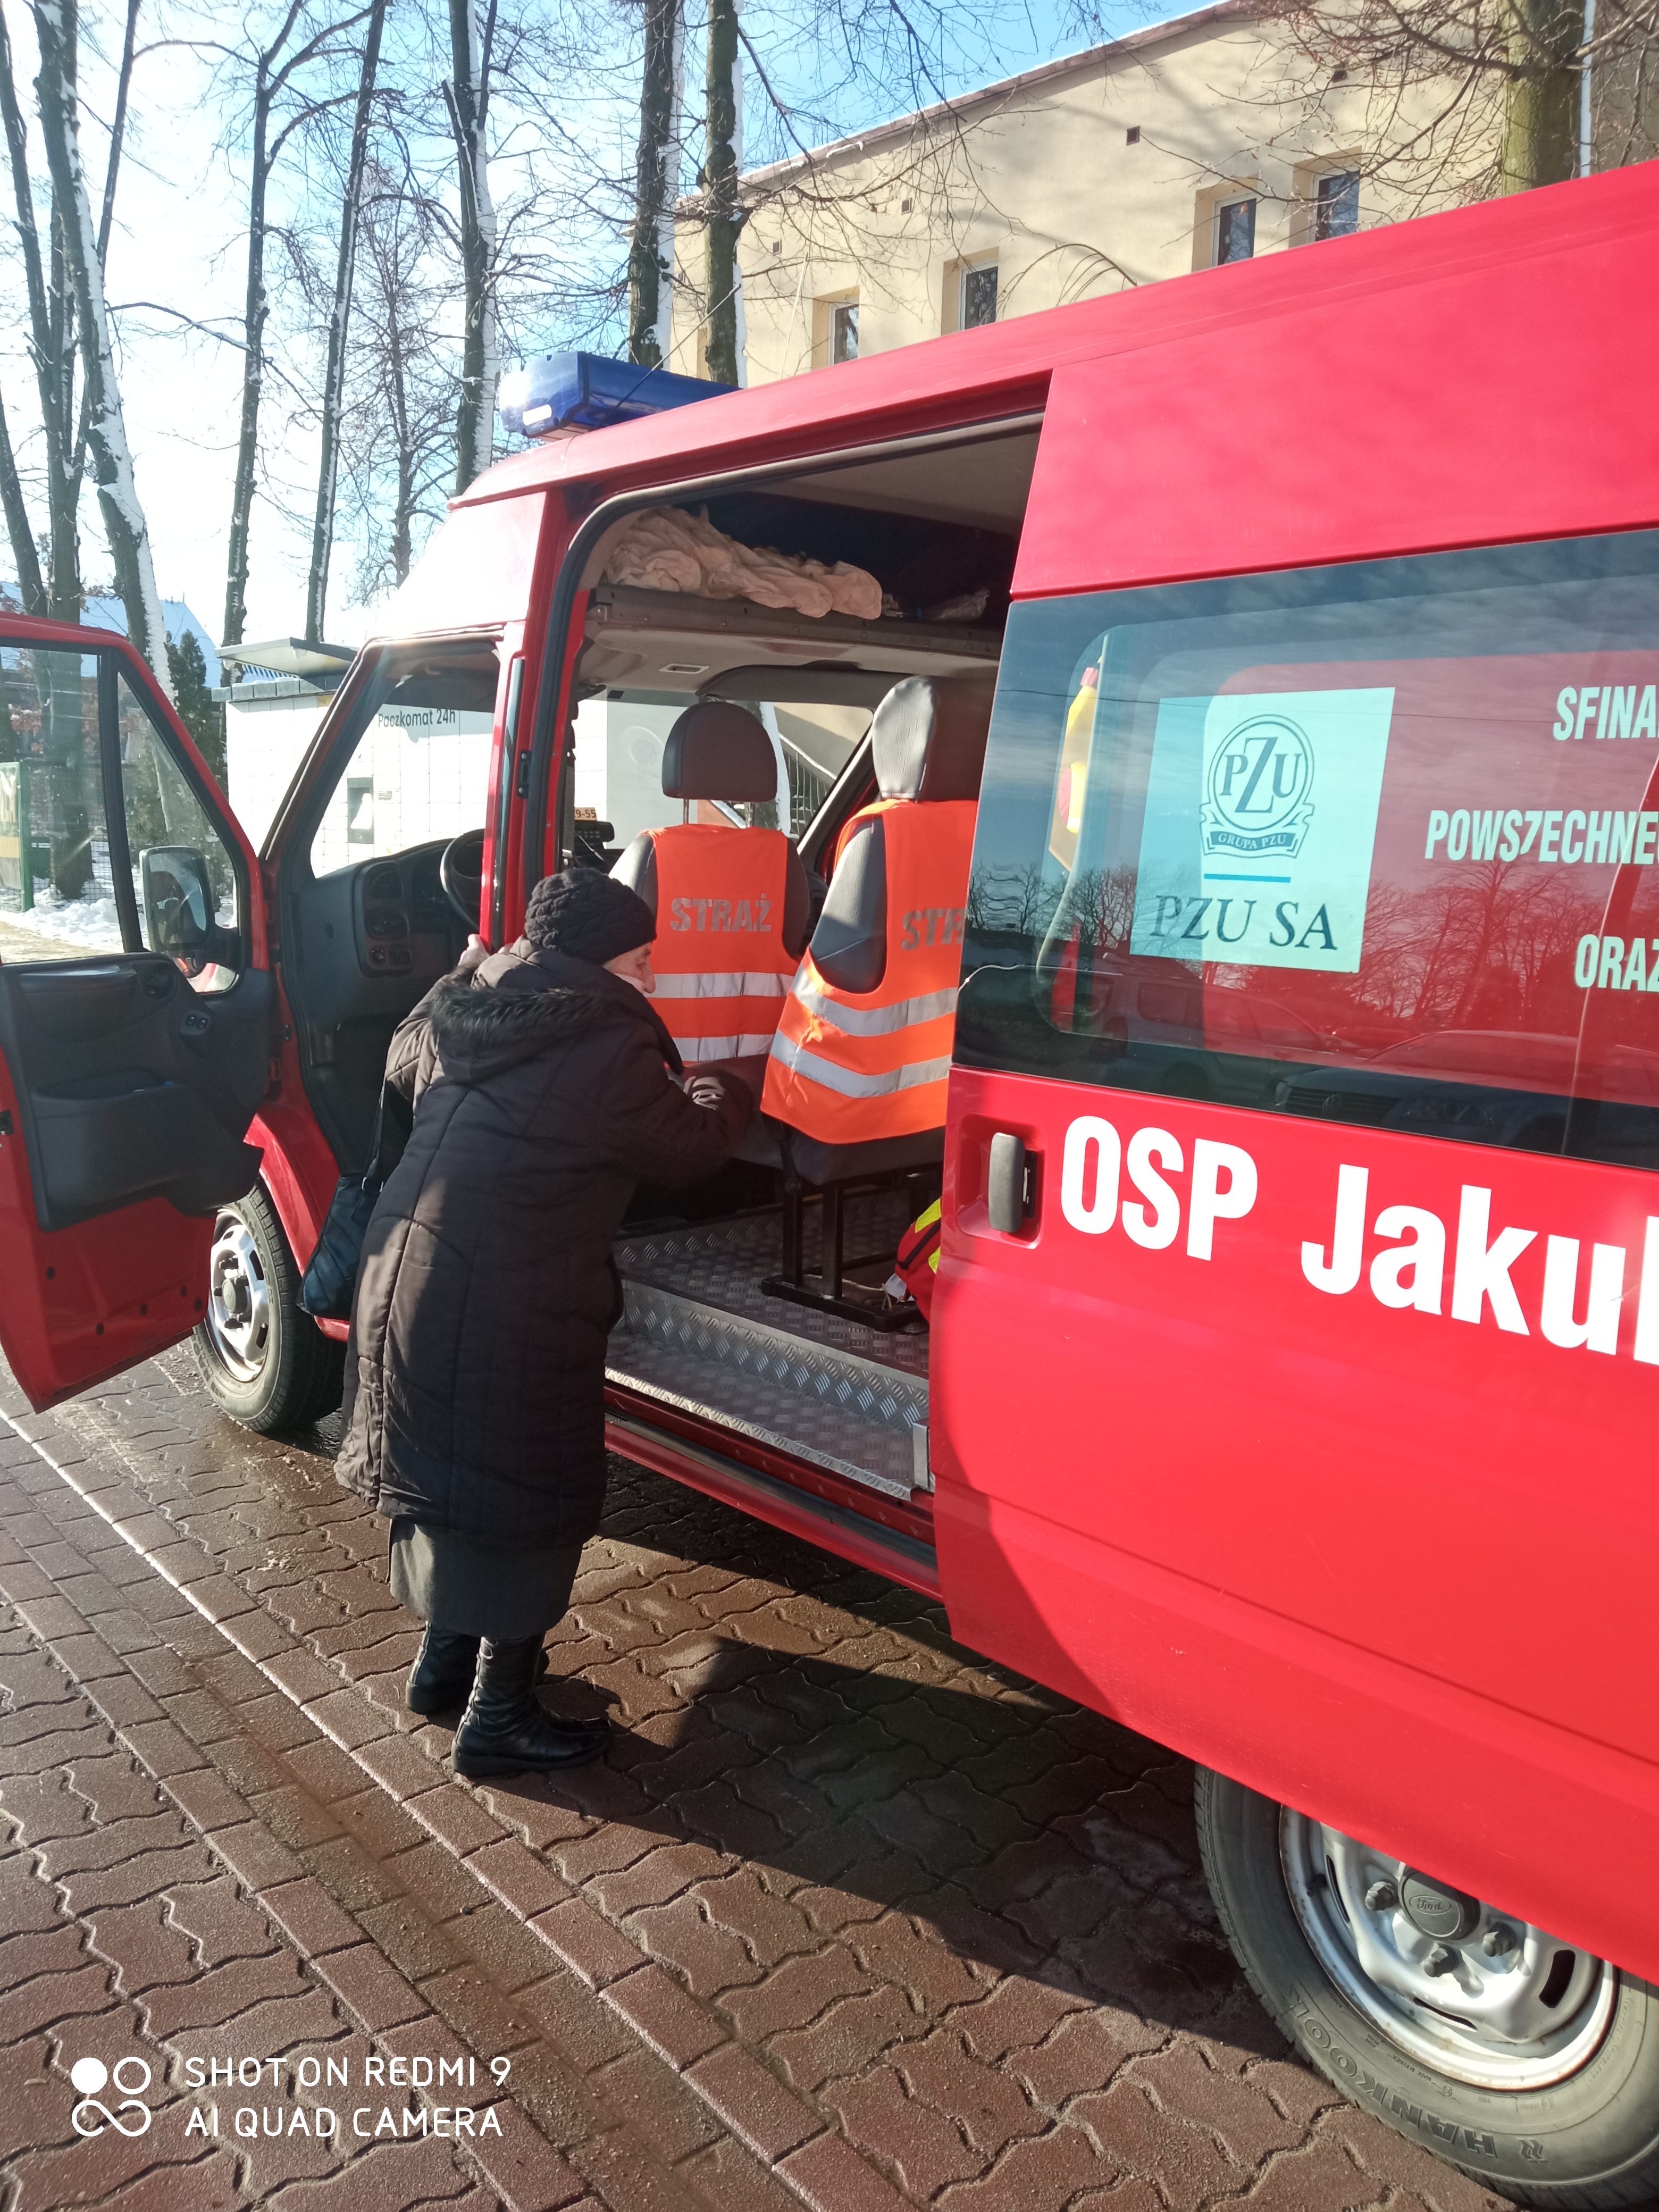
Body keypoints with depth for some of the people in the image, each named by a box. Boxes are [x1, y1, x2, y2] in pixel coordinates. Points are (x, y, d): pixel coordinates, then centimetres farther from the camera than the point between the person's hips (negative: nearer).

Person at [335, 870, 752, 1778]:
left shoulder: (461, 1012, 8)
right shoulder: (611, 1049, -16)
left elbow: (404, 1066, 28)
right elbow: (688, 1144, -3)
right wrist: (728, 1091, 18)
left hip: (402, 1281, 9)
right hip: (503, 1315, -9)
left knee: (449, 1465, 25)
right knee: (527, 1500, 7)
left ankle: (445, 1662, 41)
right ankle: (498, 1719, 19)